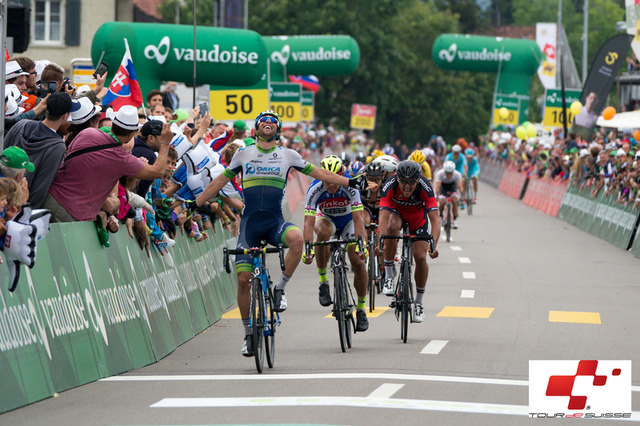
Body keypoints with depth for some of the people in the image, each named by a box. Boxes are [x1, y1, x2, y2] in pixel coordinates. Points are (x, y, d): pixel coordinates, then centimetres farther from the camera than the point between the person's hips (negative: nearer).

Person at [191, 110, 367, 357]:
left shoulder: (287, 155, 8)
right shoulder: (244, 154, 9)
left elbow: (317, 173, 12)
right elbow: (220, 181, 15)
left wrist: (350, 182, 6)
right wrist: (195, 204, 13)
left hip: (275, 222, -1)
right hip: (250, 223, 1)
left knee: (296, 238, -35)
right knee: (243, 278, -7)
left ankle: (280, 289, -15)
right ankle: (248, 334, 9)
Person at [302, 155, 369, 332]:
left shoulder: (350, 187, -32)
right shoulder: (315, 189, -31)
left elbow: (358, 219, -39)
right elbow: (309, 222, -37)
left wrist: (361, 244, -53)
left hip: (348, 220, 0)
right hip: (326, 218, 0)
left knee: (358, 262, -14)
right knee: (323, 233, -37)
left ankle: (361, 309, 4)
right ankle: (323, 282, -22)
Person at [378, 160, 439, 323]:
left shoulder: (425, 188, -35)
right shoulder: (390, 186, -35)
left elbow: (435, 219, -40)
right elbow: (383, 216, -43)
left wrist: (433, 245, -55)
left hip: (418, 215, 0)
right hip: (396, 210, 0)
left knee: (420, 257, -11)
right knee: (392, 226, -36)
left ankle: (418, 302, 10)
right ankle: (389, 274, -18)